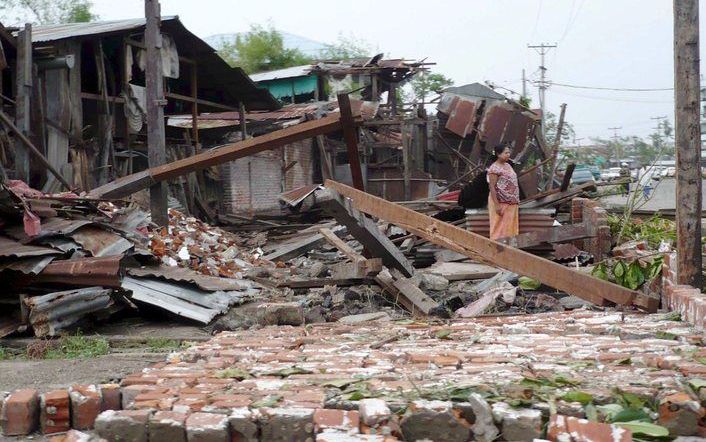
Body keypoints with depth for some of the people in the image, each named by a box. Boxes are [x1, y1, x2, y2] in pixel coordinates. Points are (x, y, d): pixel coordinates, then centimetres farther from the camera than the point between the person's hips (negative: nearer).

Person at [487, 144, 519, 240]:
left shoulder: (508, 166, 14)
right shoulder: (494, 168, -13)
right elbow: (492, 187, -18)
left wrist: (516, 202, 18)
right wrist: (497, 205, -23)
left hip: (511, 204, 9)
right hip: (500, 203, -9)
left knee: (510, 229, 11)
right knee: (500, 229, -4)